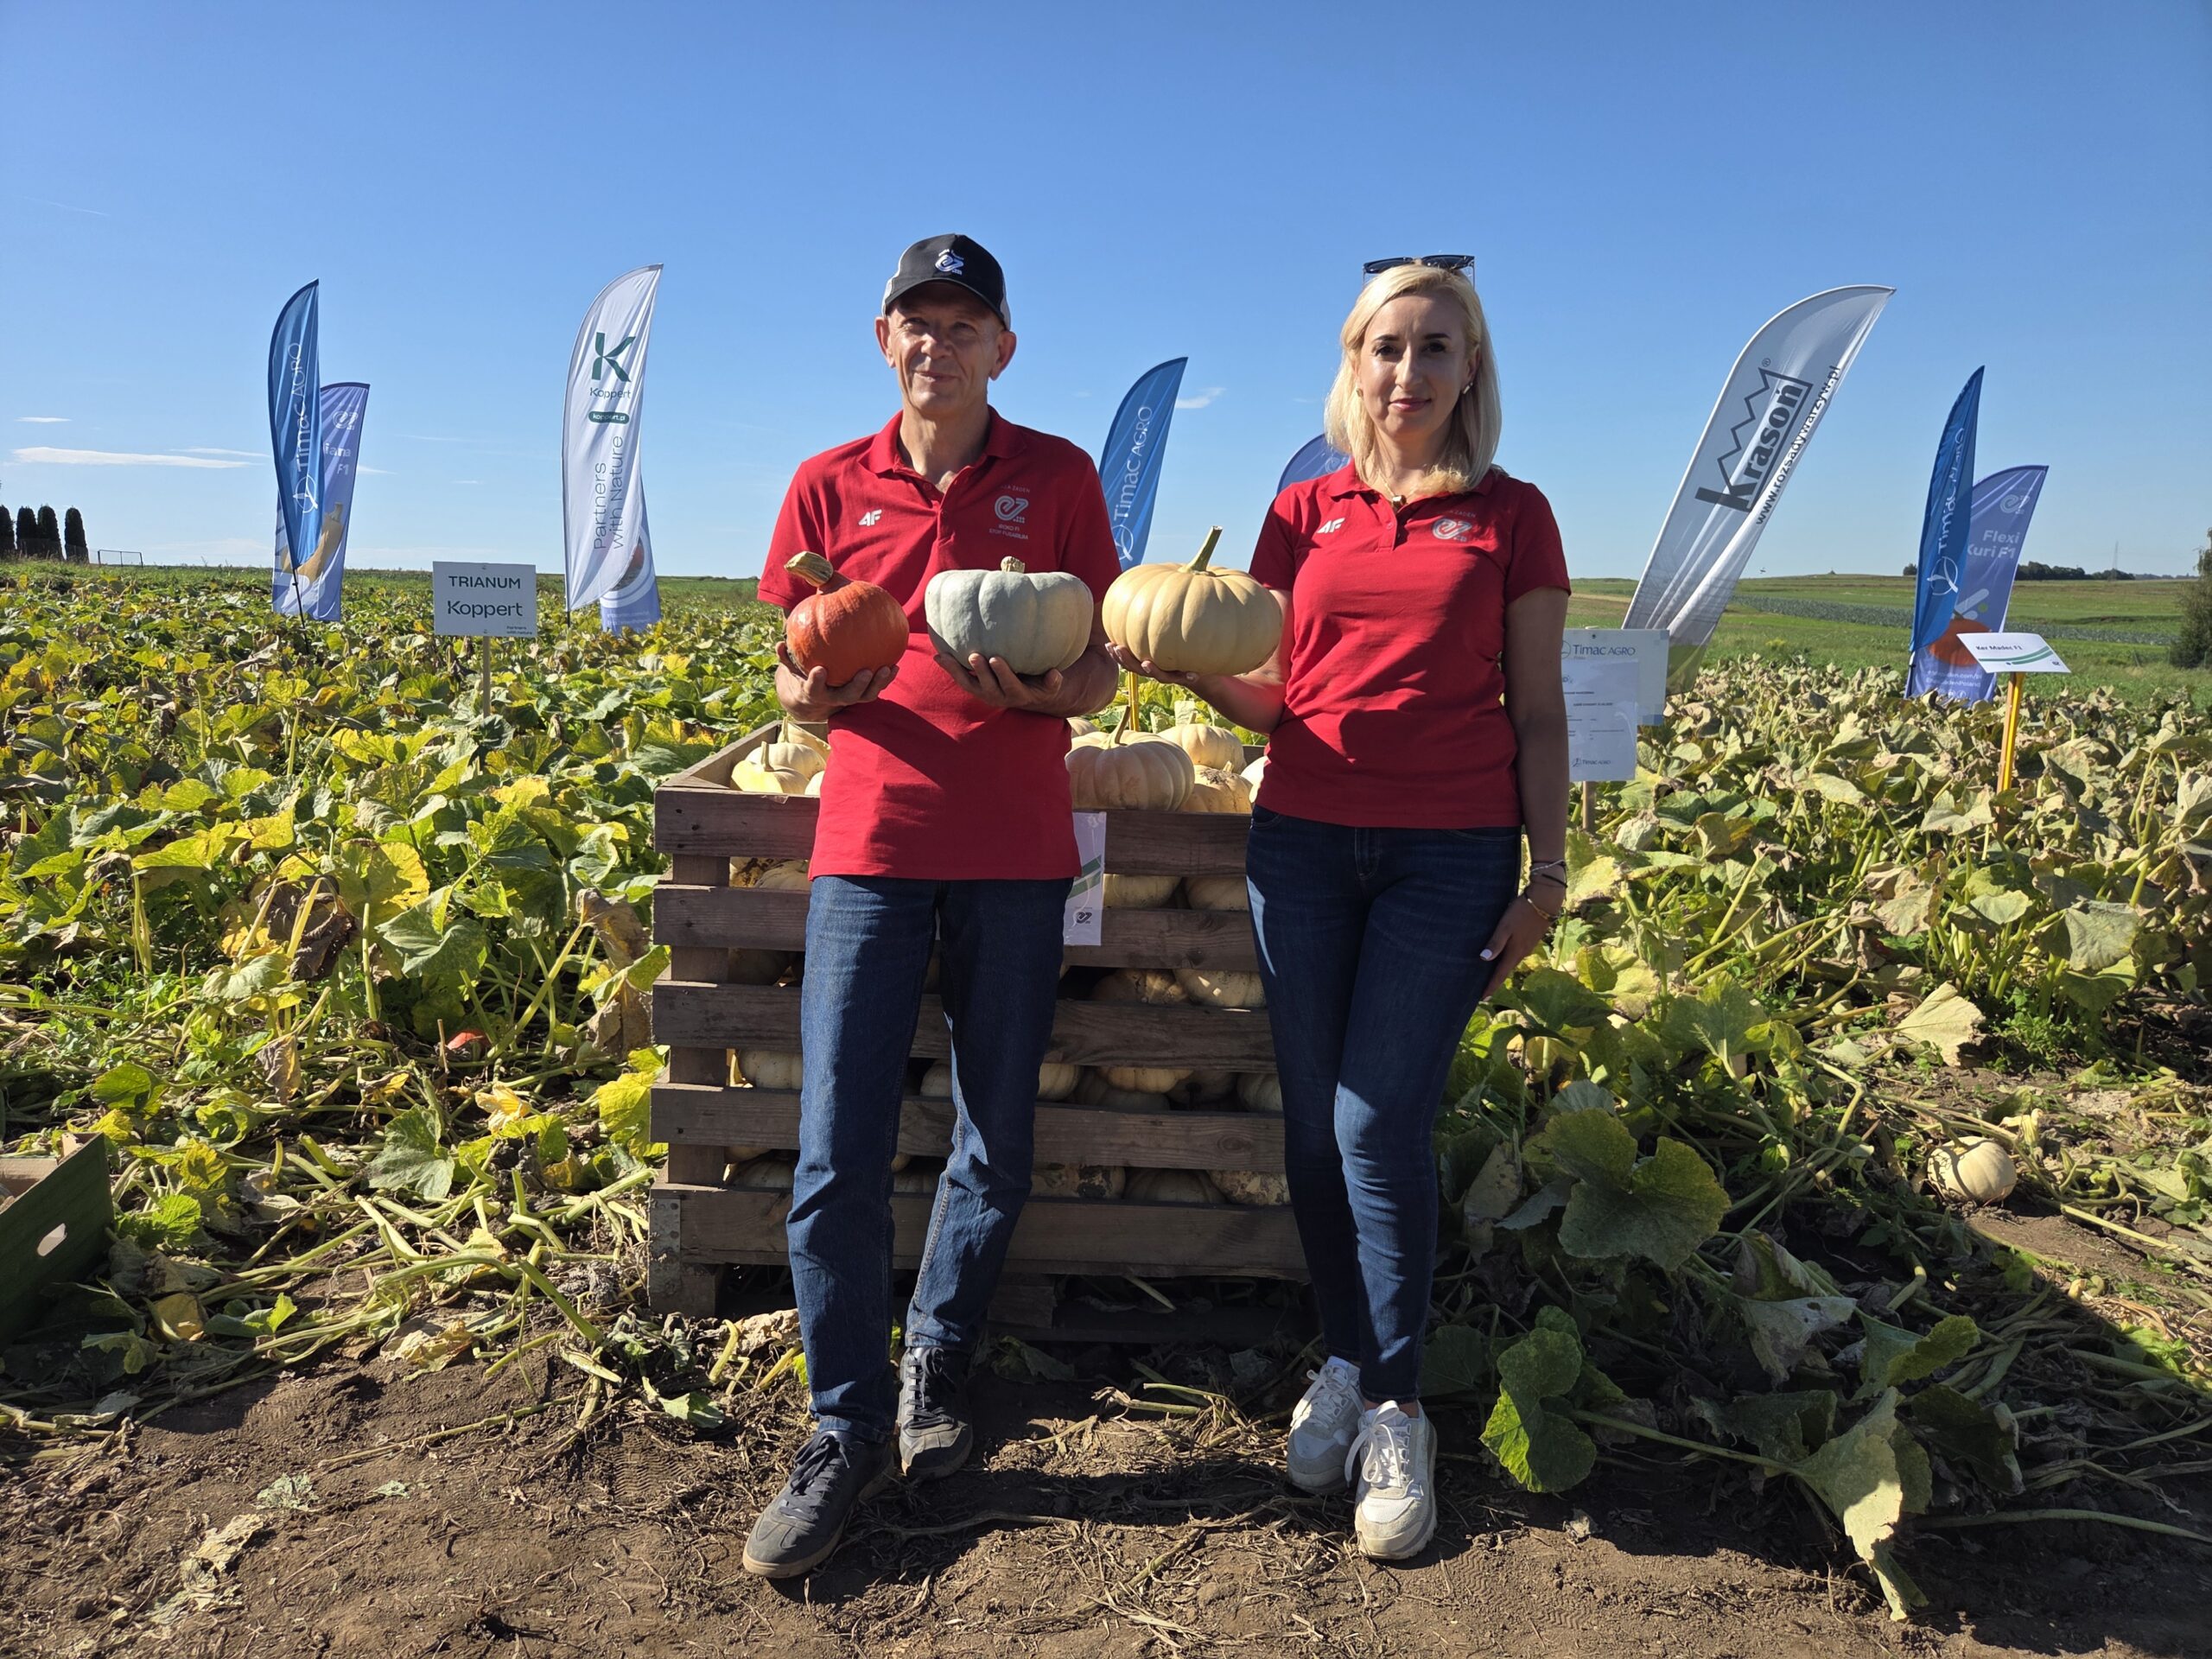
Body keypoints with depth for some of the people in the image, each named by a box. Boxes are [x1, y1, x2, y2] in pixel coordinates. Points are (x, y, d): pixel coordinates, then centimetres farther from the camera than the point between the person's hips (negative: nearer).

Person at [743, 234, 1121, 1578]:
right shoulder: (829, 486, 9)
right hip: (870, 842, 1)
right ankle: (847, 1428, 14)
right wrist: (813, 691, -12)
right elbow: (793, 677, 12)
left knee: (999, 1141, 8)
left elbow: (1100, 672, 5)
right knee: (838, 1150, -3)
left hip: (1014, 852, 0)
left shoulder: (1058, 478, 6)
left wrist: (1041, 691, -17)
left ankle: (937, 1363, 31)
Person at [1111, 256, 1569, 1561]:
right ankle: (1347, 1359, 26)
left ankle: (1395, 1408, 11)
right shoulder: (1302, 513, 11)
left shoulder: (1512, 515, 6)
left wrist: (1548, 870, -1)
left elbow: (1539, 713, 5)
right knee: (1314, 1123, 6)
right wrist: (1191, 668, -11)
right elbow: (1269, 699, 9)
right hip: (1305, 841, 3)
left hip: (1451, 853, -3)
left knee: (1381, 1125, -7)